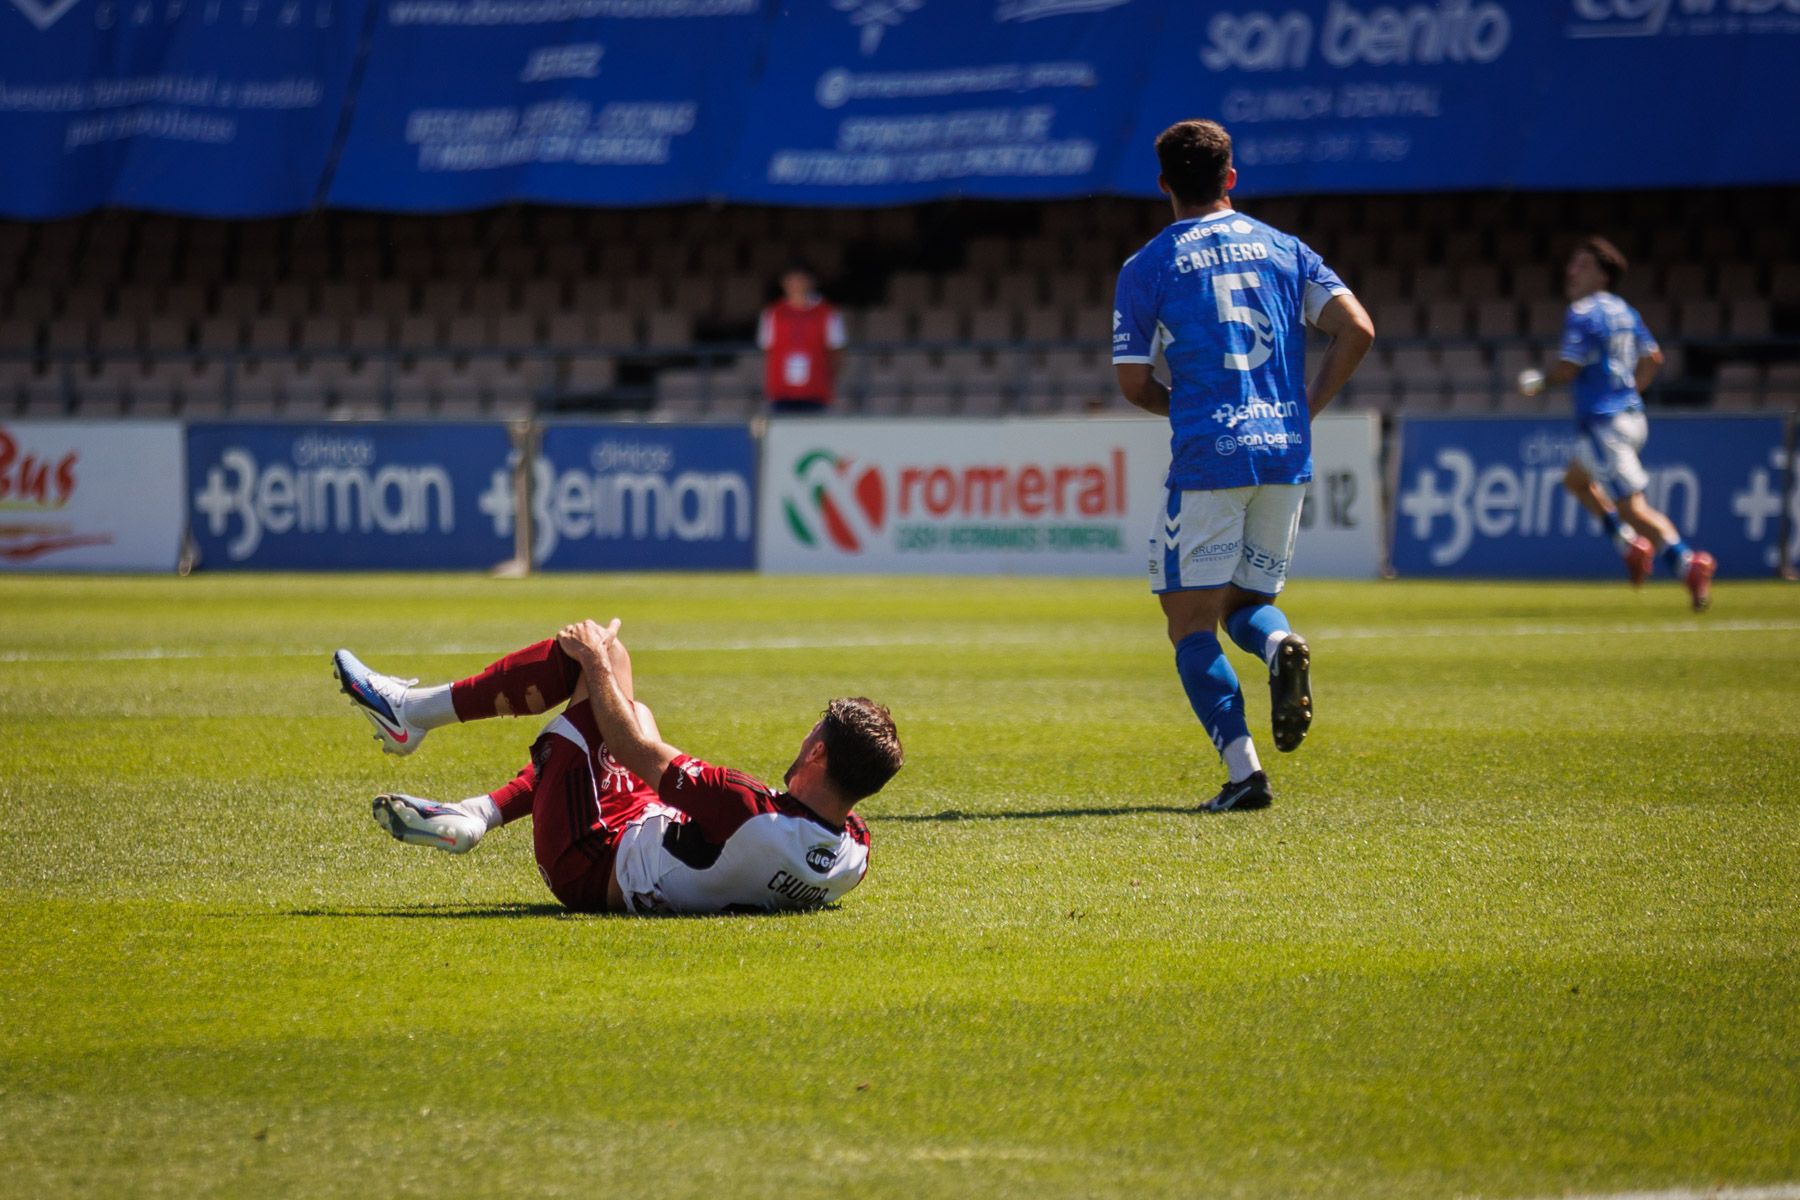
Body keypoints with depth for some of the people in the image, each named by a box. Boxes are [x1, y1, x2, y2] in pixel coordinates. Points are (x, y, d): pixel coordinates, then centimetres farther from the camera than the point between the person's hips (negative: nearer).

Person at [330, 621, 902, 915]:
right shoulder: (852, 856, -18)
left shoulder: (753, 817, -38)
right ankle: (475, 817, 24)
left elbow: (637, 752, -26)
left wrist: (596, 662, -11)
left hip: (587, 866, -7)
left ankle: (408, 712, 9)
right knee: (637, 713, 28)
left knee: (602, 653, -7)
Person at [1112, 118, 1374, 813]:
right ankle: (1279, 645, -16)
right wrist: (1309, 407, 10)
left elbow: (1134, 382, 0)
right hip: (1285, 453, 4)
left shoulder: (1147, 267, 2)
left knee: (1191, 624, 3)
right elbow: (1356, 328, 1)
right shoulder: (1283, 249, 11)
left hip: (1206, 458, -4)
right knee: (1244, 601, 20)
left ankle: (1242, 770, -12)